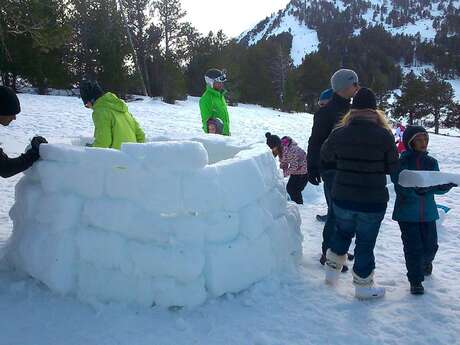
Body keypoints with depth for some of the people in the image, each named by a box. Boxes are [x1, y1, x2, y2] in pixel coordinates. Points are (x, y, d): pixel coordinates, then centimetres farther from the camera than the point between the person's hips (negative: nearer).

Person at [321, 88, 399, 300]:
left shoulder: (339, 133, -6)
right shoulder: (384, 135, -13)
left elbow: (325, 156, 10)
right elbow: (393, 167, -3)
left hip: (342, 199, 3)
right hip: (373, 202, -2)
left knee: (342, 233, 25)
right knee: (365, 243, 11)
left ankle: (332, 272, 36)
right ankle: (363, 287, 25)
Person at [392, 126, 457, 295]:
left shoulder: (431, 162, 4)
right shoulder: (403, 162, -10)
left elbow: (437, 186, 4)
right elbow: (400, 187, -17)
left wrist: (446, 186, -16)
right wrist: (416, 190, -34)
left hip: (428, 213, 4)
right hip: (407, 213, -4)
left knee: (431, 246, 10)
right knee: (413, 247, -1)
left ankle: (426, 261, 45)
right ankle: (415, 280, 16)